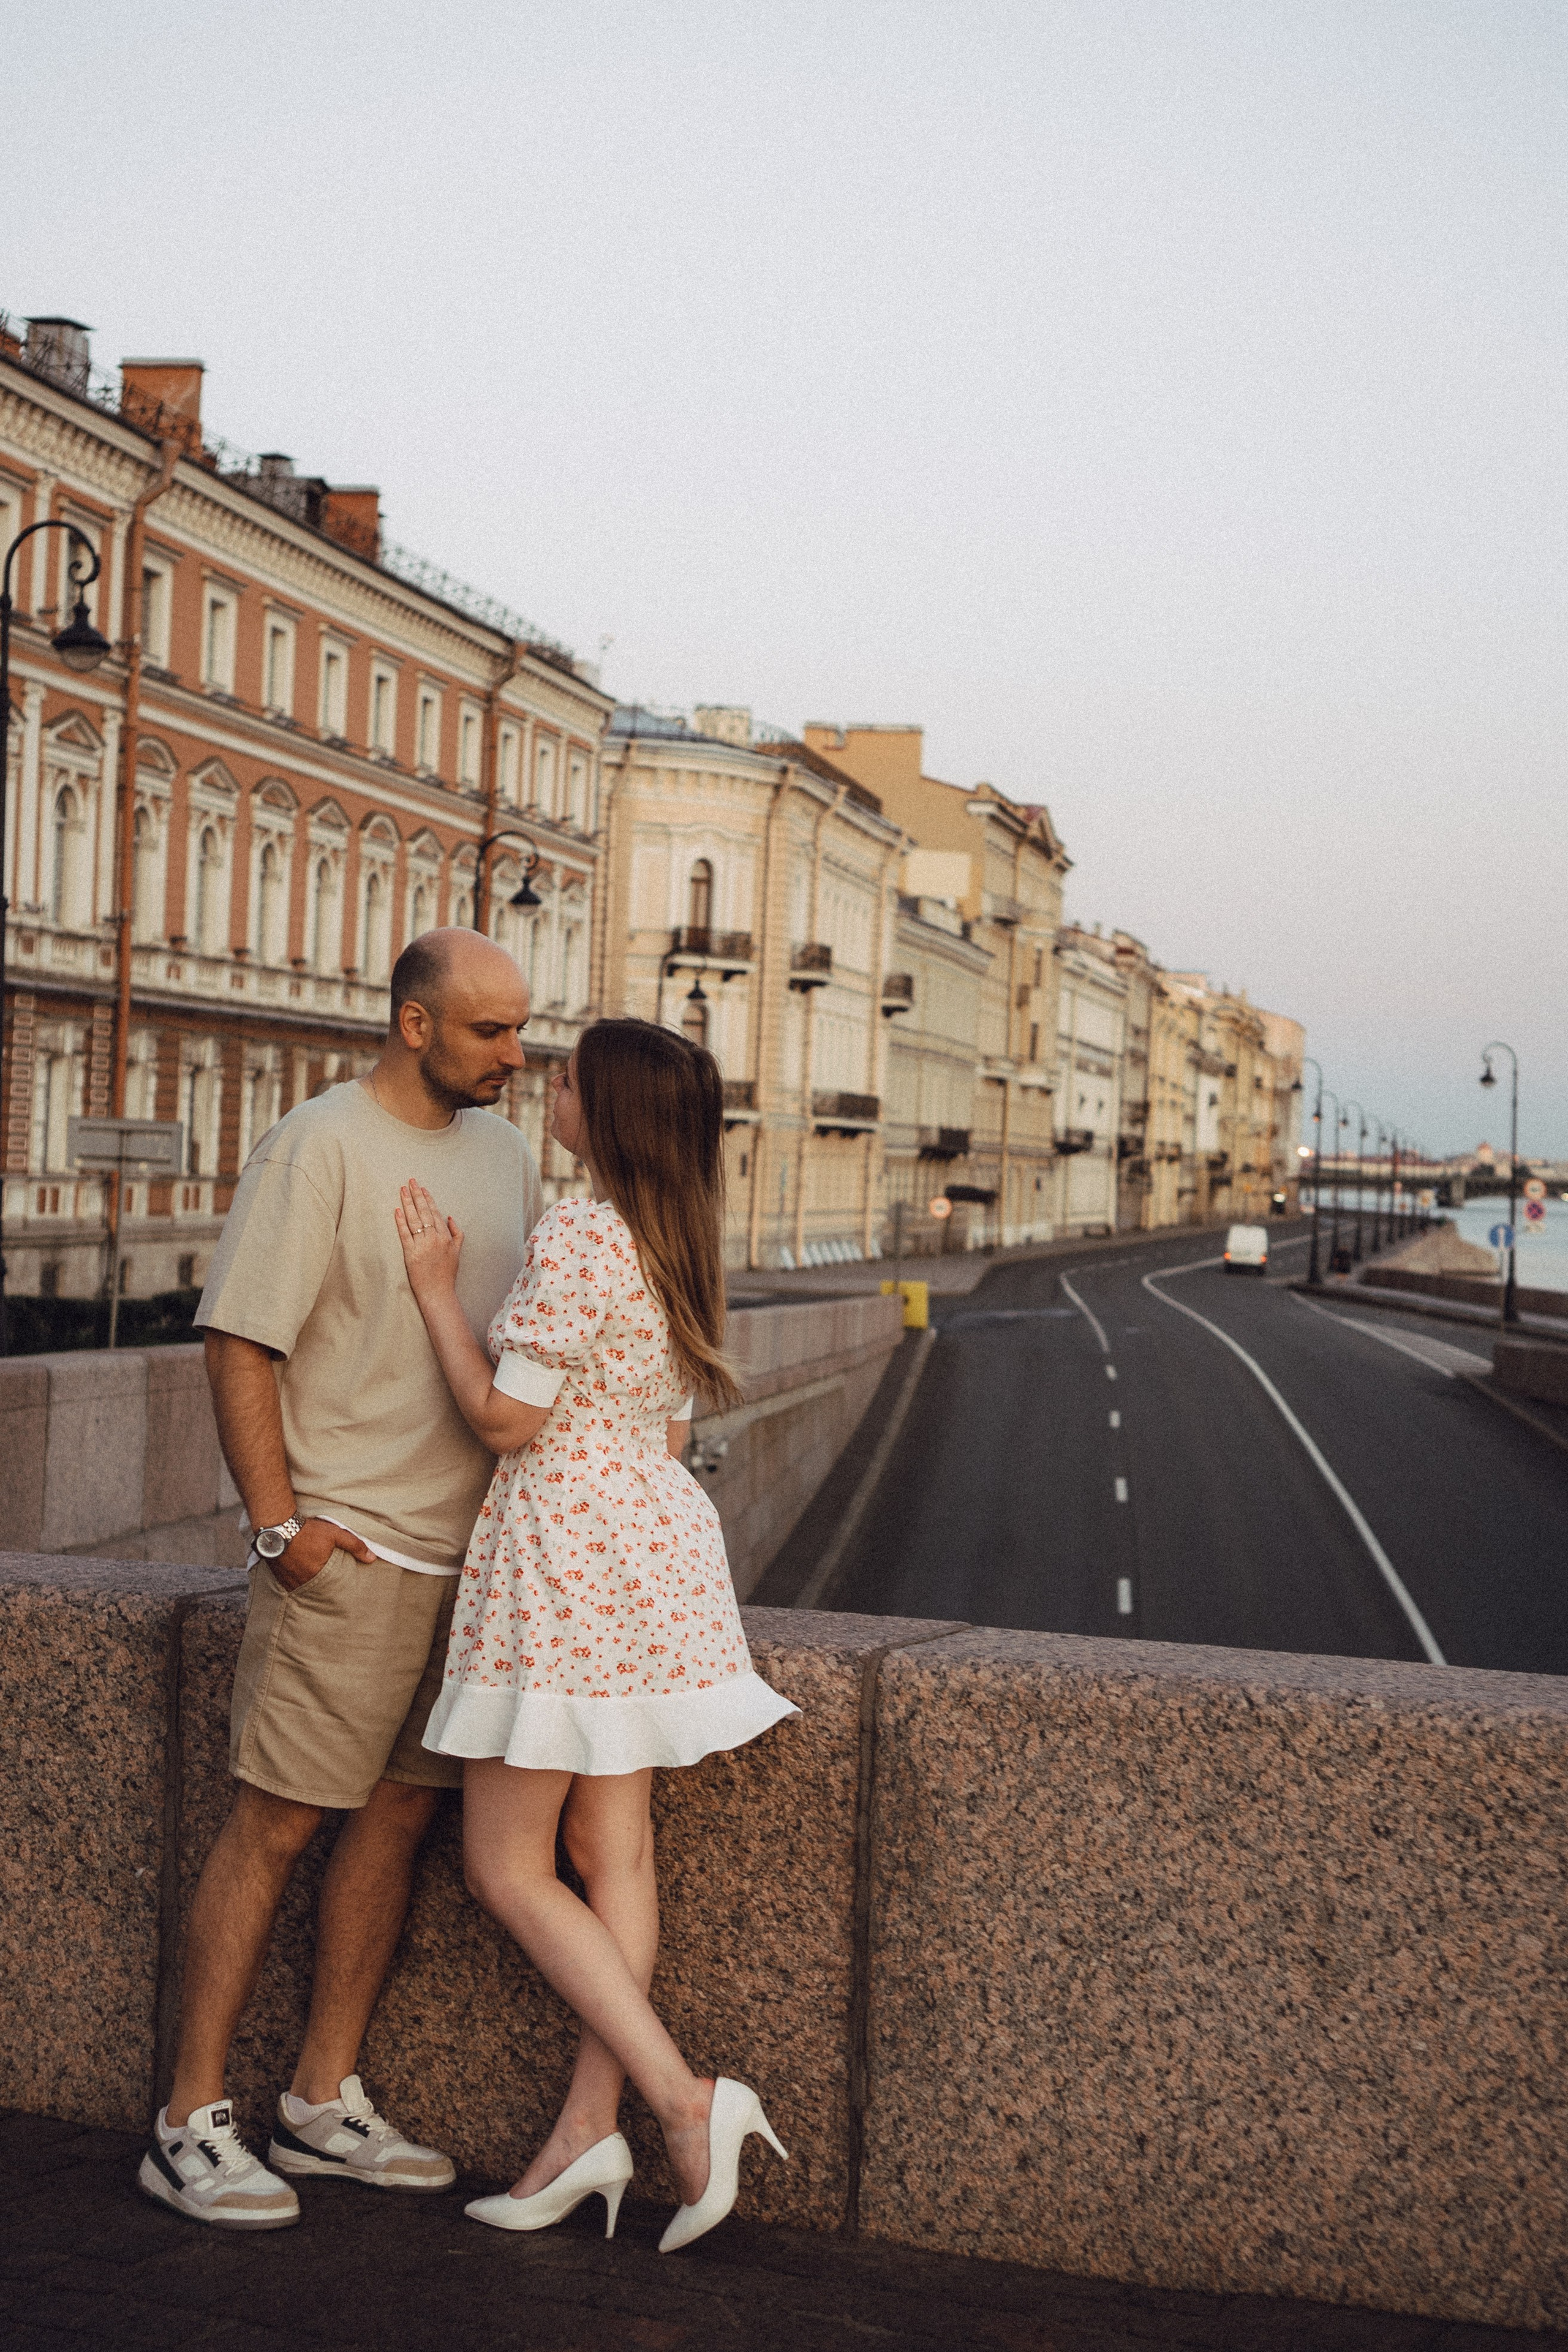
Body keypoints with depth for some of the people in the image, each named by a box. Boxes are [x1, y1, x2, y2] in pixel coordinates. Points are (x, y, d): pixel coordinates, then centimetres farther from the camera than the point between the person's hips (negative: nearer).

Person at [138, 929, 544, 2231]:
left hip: (473, 1548, 7)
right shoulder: (320, 1147, -10)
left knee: (400, 1815, 10)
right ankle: (191, 2122, 4)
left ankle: (326, 2104, 20)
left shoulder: (505, 1151, 12)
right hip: (348, 1550, -7)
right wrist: (278, 1523, -15)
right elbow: (239, 1342, -12)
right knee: (276, 1823, -4)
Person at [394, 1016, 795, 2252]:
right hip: (655, 1531, 9)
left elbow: (505, 1417, -17)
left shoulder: (576, 1236, -18)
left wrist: (439, 1288, -9)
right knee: (614, 1849, 9)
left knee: (506, 1865, 0)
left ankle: (686, 2096, -6)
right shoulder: (679, 1241, 10)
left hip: (563, 1546, -9)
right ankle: (590, 2126, 13)